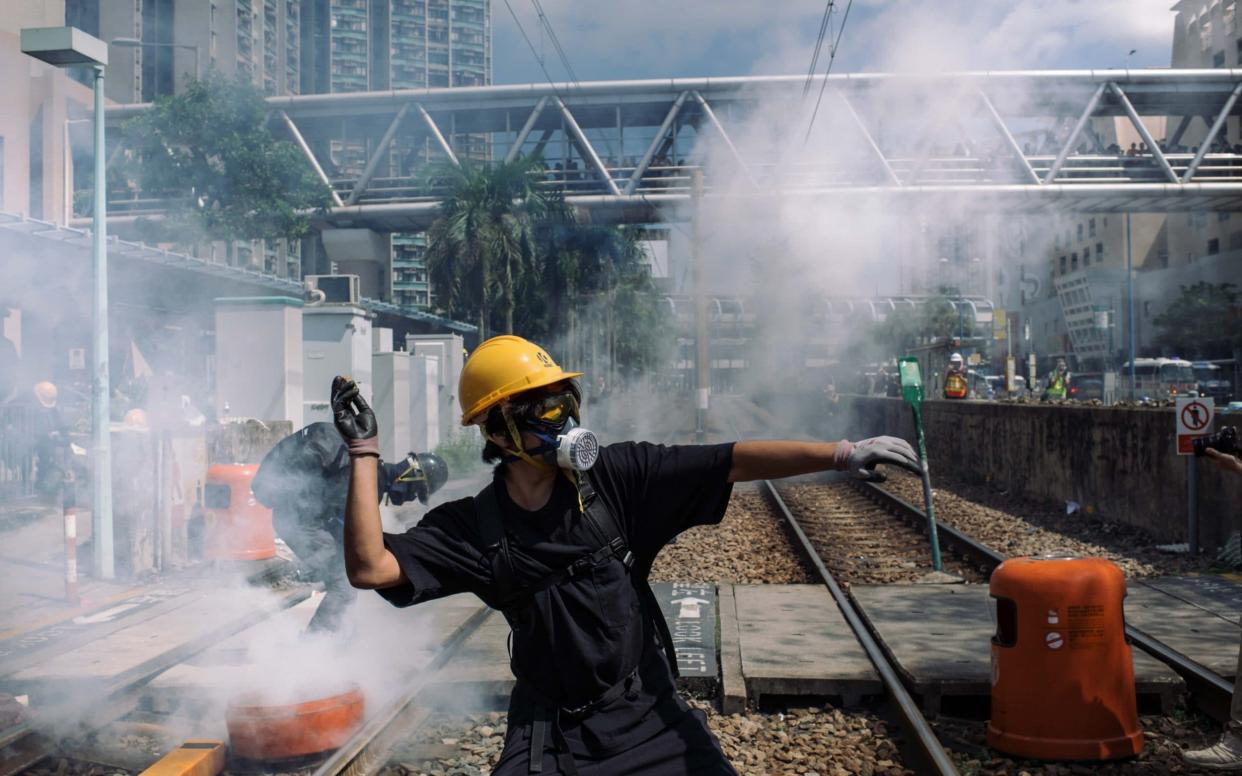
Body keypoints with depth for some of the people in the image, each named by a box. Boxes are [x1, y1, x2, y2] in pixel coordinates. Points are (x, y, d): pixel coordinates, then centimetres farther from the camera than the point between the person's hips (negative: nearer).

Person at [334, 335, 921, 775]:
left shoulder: (618, 477, -11)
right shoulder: (472, 527, -8)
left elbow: (731, 463, -16)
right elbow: (370, 568, -17)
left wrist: (842, 454, -25)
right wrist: (365, 454, -18)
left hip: (648, 712, 0)